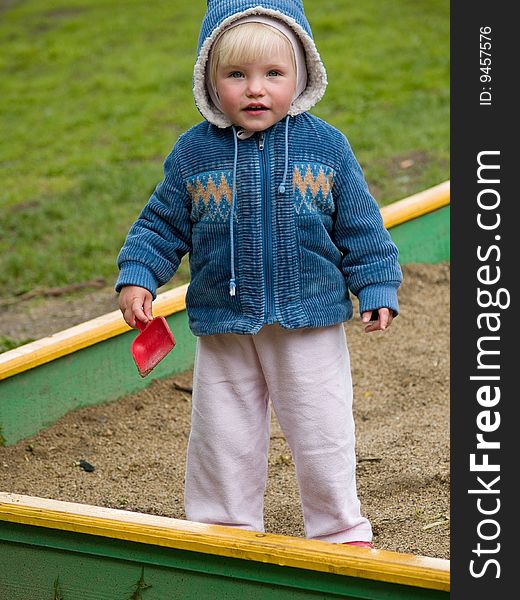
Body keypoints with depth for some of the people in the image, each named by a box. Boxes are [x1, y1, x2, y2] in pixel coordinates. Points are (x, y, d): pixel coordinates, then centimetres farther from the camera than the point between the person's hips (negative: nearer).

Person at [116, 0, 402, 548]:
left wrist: (376, 288, -2)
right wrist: (136, 277, -7)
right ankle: (226, 528, 30)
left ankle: (339, 530, 25)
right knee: (223, 436, 12)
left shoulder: (325, 146, -5)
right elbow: (163, 224, 5)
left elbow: (360, 227, 2)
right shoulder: (193, 152, -4)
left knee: (322, 435, 7)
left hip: (311, 323, -1)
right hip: (223, 326, 1)